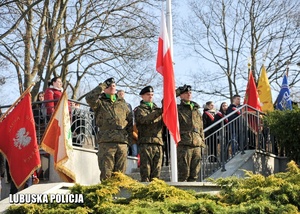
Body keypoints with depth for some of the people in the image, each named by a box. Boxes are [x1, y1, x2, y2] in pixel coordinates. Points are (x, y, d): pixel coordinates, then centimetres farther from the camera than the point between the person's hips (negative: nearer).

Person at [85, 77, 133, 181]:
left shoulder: (122, 103, 20)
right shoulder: (100, 103, 8)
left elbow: (130, 121, 21)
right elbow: (89, 98, -15)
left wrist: (130, 138, 11)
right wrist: (102, 86, -4)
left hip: (122, 142, 4)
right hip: (106, 142, -4)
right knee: (106, 173, -6)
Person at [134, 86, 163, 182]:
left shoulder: (157, 109, 24)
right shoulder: (139, 109, 9)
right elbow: (144, 119, -13)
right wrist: (159, 112, -24)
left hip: (158, 142, 5)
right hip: (146, 142, -5)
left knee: (156, 172, 3)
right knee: (146, 171, -8)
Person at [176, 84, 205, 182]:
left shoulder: (197, 110, 21)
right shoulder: (177, 109, 5)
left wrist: (202, 142, 16)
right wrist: (176, 92, -5)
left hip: (197, 145, 5)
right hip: (184, 145, -5)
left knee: (195, 173, 8)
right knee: (183, 173, -7)